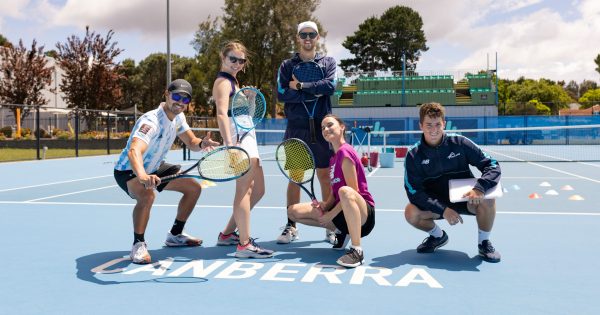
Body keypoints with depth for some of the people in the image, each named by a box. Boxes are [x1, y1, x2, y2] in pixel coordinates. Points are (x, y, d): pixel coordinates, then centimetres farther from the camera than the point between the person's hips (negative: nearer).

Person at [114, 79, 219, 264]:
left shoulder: (178, 117, -7)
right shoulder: (151, 121, -34)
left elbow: (191, 143, 1)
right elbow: (134, 152, -51)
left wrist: (202, 144, -25)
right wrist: (142, 176, -72)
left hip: (153, 168, 9)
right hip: (129, 171, -9)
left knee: (194, 187, 6)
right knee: (148, 194, -40)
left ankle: (175, 235, 21)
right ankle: (138, 245, -17)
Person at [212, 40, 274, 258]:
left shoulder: (232, 81, 24)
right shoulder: (223, 81, -6)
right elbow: (221, 114, -20)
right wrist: (229, 144, -29)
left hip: (247, 140, 10)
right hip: (237, 140, -10)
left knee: (257, 190, 12)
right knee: (244, 190, -12)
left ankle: (227, 234, 21)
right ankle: (244, 245, -10)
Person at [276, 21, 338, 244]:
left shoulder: (328, 62, 10)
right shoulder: (287, 65, 9)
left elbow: (330, 86, -9)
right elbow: (281, 94, -6)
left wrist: (301, 86, -9)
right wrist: (314, 92, -9)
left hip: (321, 128, 0)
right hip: (296, 128, 0)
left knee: (325, 177, 3)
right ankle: (291, 226, 12)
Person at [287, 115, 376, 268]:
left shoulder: (344, 151, -11)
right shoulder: (333, 159, 14)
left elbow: (353, 191, -17)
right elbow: (334, 193, 13)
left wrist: (330, 214, -14)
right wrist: (325, 206, -8)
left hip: (363, 213, -9)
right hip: (341, 213, 9)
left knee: (345, 192, -44)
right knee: (293, 211, 2)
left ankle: (357, 250, -34)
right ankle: (341, 233, 12)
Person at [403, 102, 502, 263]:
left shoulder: (459, 143, -11)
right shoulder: (413, 155, -11)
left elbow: (493, 166, -11)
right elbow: (414, 192, -17)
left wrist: (479, 188, -32)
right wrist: (443, 210, -29)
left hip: (465, 199, 0)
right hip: (436, 204, 1)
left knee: (486, 199, -32)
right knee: (411, 213, -28)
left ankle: (484, 243, -3)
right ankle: (438, 236, 7)